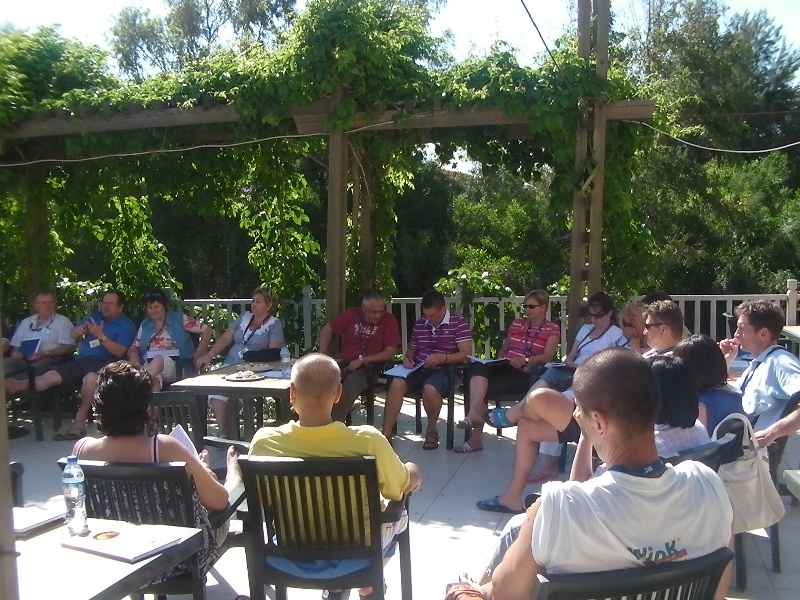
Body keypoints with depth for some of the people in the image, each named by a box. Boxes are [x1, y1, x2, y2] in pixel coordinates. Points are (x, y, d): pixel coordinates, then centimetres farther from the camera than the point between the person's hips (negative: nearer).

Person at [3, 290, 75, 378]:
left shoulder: (62, 321, 9)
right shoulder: (26, 322, 25)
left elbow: (69, 347, -2)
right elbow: (15, 346, 26)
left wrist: (46, 354, -16)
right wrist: (15, 353, 0)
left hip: (50, 359, -4)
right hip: (24, 360, 5)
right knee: (5, 363, -28)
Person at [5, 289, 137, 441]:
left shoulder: (126, 325, 4)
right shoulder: (95, 316, 23)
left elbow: (119, 352, -10)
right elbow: (72, 334, 23)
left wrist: (101, 336, -17)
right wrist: (80, 330, -1)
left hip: (103, 363, -6)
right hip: (80, 361, 6)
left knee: (90, 378, -39)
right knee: (50, 376, -18)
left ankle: (80, 419, -25)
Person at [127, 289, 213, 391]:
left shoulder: (179, 319, 10)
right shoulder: (144, 324, 24)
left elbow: (207, 330, 9)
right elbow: (134, 347, 21)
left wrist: (199, 351, -3)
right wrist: (134, 357, -3)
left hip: (175, 365, -2)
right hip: (148, 366, 2)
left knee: (159, 359, -39)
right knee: (154, 380, -37)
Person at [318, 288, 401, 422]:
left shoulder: (389, 320, -5)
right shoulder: (352, 314, 3)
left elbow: (390, 352, -9)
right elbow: (327, 330, 14)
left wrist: (362, 360, -16)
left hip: (369, 367, -2)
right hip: (344, 362, 3)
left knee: (352, 381, -37)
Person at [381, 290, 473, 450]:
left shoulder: (459, 323, -4)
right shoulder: (419, 324, 13)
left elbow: (466, 354, -11)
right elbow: (412, 348, 26)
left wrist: (442, 357, -24)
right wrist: (407, 357, 2)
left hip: (445, 370, -5)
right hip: (419, 369, 5)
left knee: (430, 389, -37)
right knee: (396, 384, -25)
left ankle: (431, 430, -9)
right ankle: (386, 434, -23)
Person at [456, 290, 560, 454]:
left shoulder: (552, 329, 7)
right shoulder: (517, 323, 24)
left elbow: (548, 356, -7)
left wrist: (525, 360, -24)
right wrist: (498, 362, 2)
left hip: (525, 374, -5)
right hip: (505, 368, 5)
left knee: (483, 388, -26)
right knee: (478, 366, -31)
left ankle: (476, 436, -22)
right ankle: (474, 414, -42)